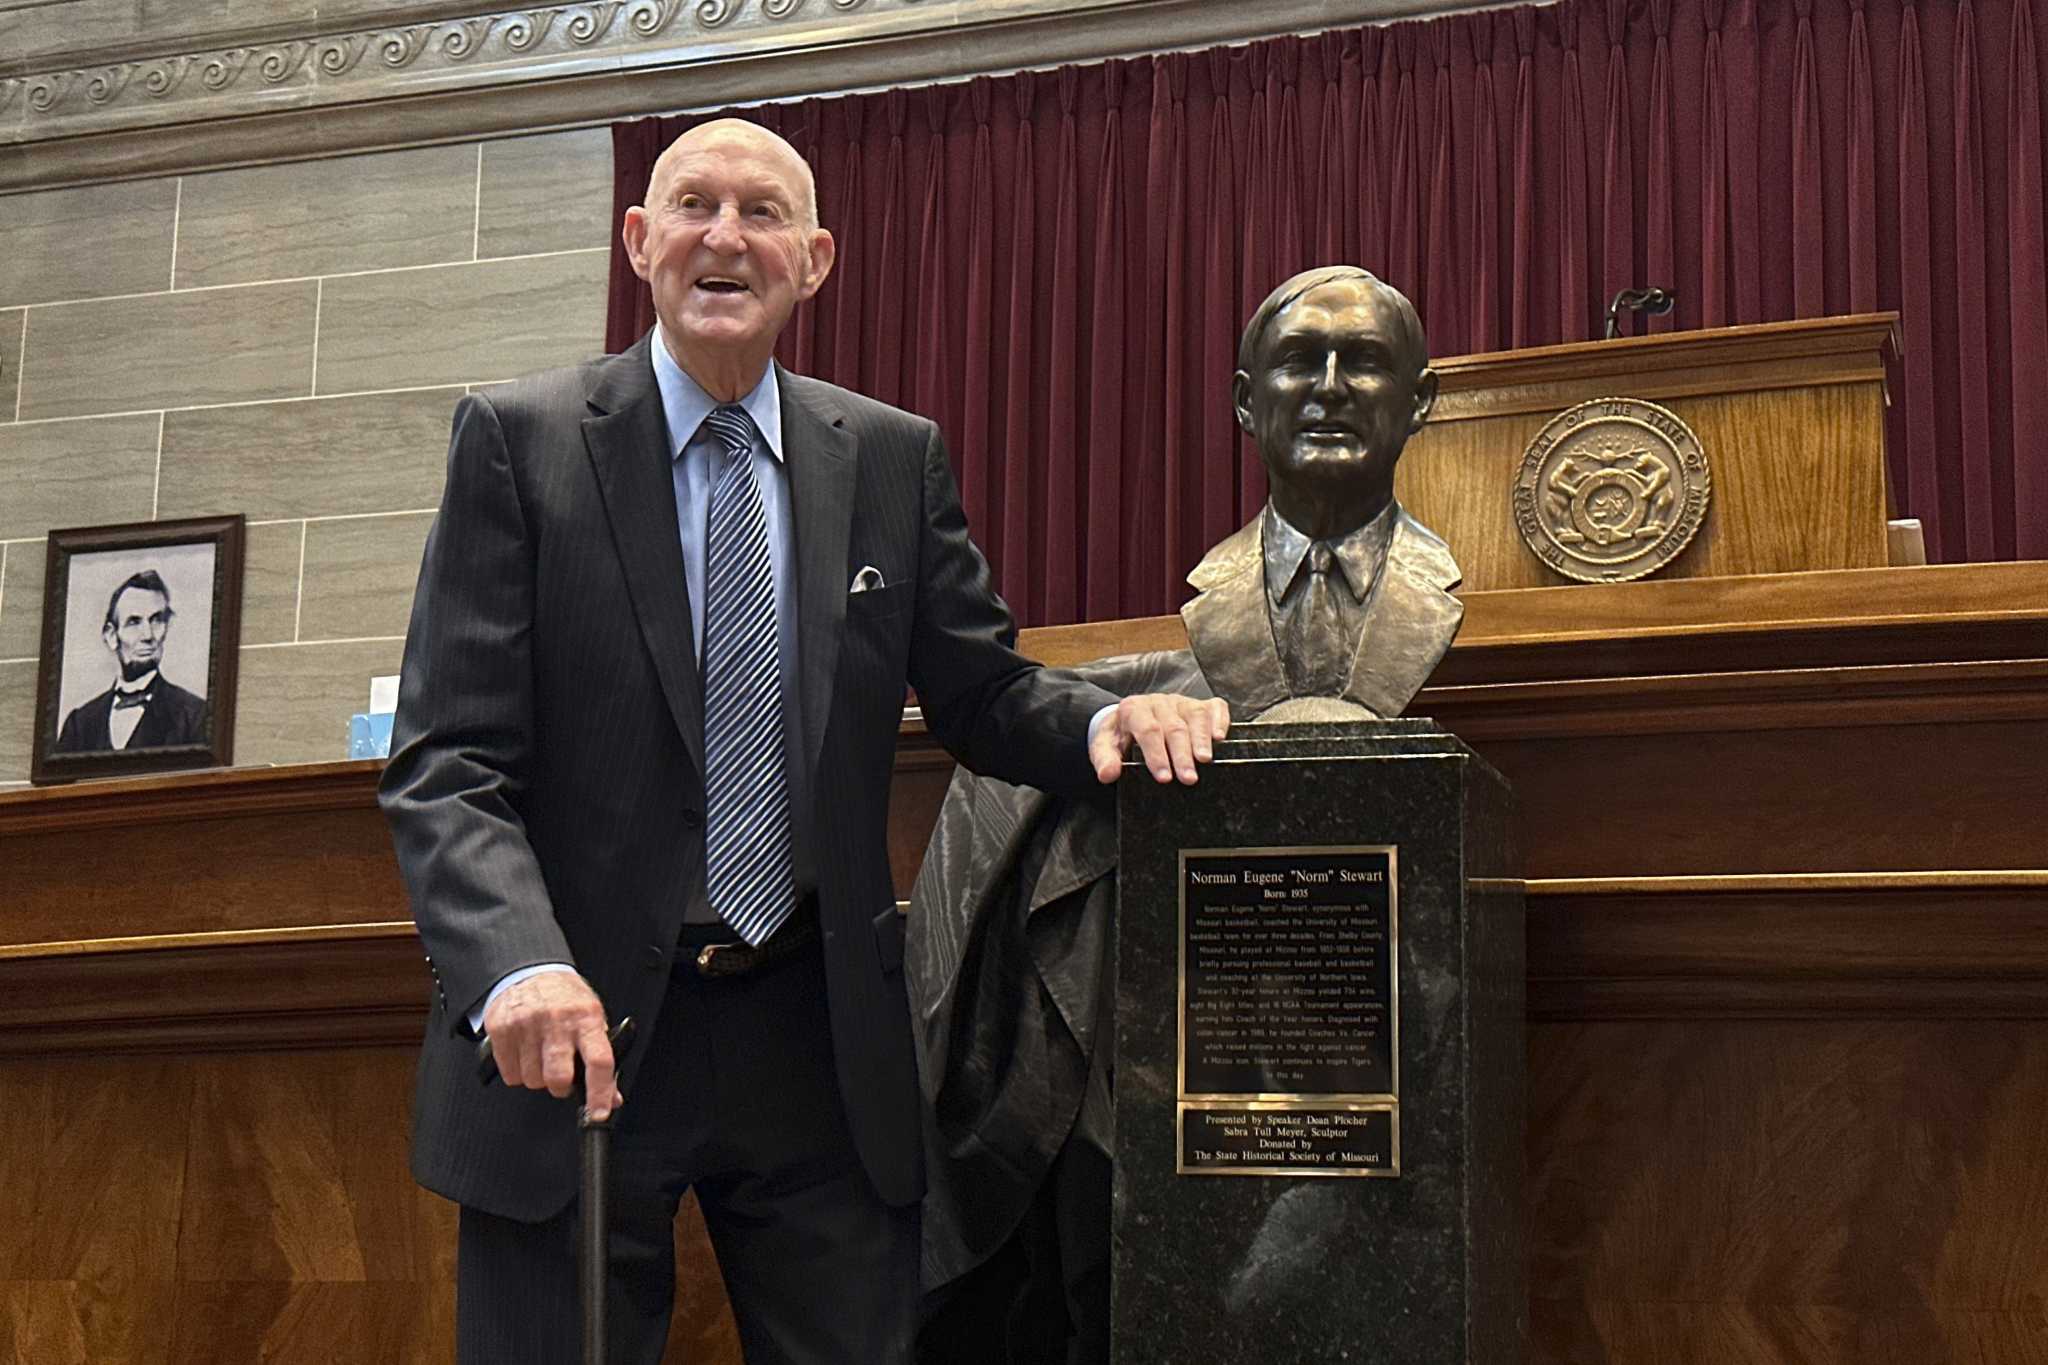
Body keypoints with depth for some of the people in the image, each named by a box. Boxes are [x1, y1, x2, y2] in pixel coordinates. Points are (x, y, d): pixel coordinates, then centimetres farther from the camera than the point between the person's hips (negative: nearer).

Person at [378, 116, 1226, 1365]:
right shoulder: (520, 441, -2)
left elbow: (981, 690, 12)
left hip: (820, 1036, 3)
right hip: (577, 1033, -3)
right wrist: (522, 968, -26)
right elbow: (448, 764, -8)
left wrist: (1103, 719, -12)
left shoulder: (894, 459, 9)